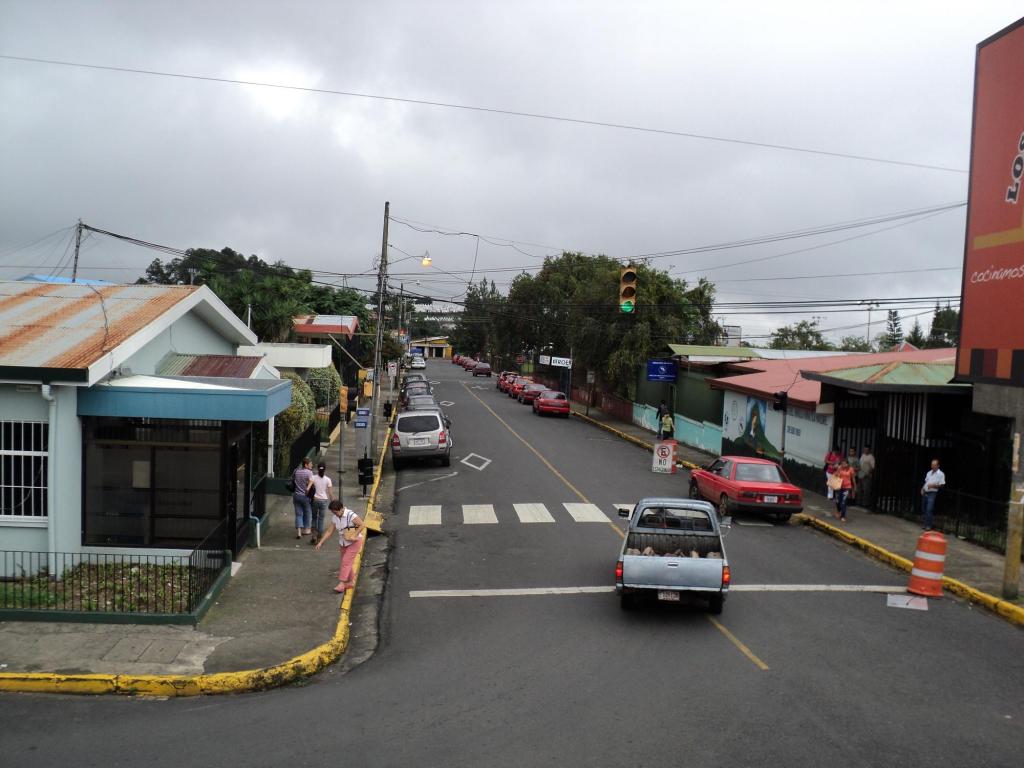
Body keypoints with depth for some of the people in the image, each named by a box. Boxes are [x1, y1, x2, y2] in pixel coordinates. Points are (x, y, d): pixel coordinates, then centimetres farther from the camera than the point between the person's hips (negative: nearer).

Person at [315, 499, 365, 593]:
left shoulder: (351, 515, -24)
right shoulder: (334, 517, -4)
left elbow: (361, 525, -17)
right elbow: (329, 531, -2)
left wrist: (355, 536, -27)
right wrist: (320, 542, -9)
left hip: (354, 542, -7)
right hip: (343, 543, 7)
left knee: (346, 562, -13)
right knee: (346, 563, 13)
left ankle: (341, 584, -15)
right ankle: (350, 582, 27)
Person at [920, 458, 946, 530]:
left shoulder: (940, 474, -6)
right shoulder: (929, 472, 14)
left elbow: (942, 485, -8)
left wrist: (933, 485, -21)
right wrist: (922, 489, 6)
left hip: (932, 493, -7)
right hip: (925, 493, 7)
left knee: (929, 510, -13)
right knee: (924, 509, 10)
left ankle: (928, 525, -6)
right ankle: (925, 524, 21)